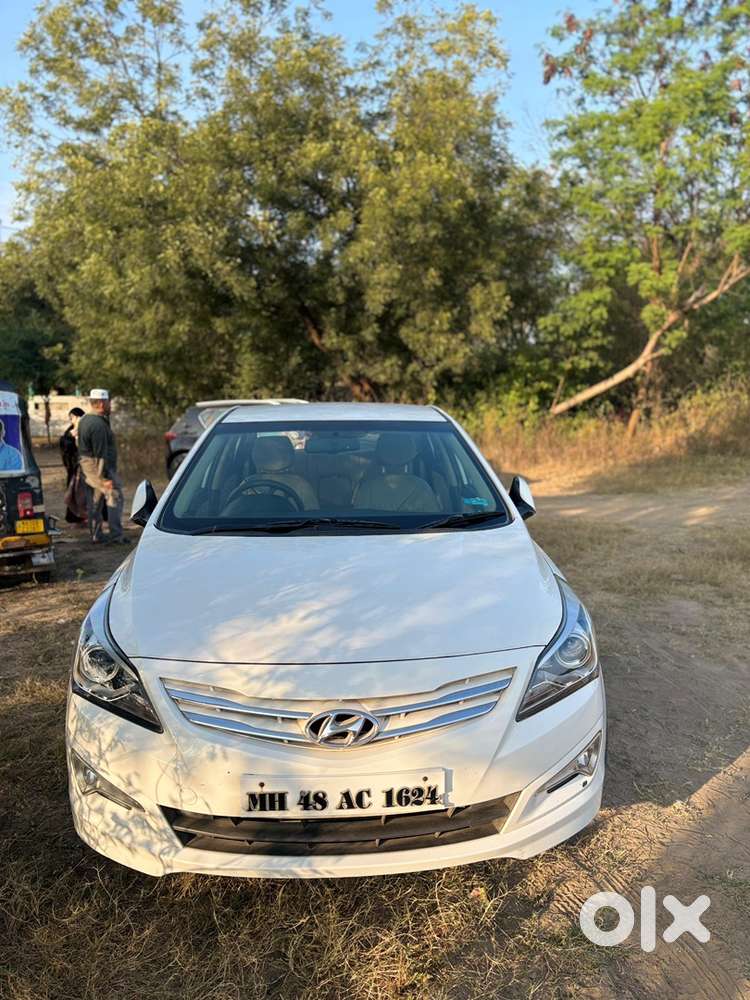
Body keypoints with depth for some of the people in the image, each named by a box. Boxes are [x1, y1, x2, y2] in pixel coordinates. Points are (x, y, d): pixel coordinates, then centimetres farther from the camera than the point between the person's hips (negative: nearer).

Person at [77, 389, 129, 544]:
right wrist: (106, 476, -20)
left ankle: (96, 535, 19)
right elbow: (100, 453, -21)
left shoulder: (84, 420, 14)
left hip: (86, 465, 10)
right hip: (97, 466, -10)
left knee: (94, 502, 13)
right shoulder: (98, 424, -19)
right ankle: (116, 535, -7)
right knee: (115, 497, -6)